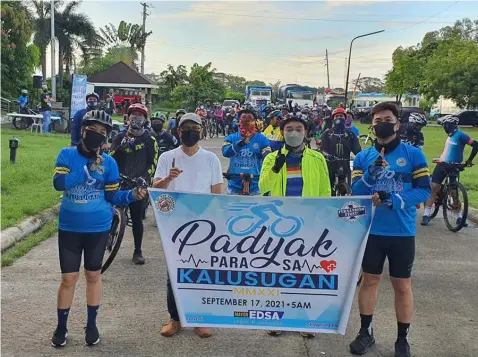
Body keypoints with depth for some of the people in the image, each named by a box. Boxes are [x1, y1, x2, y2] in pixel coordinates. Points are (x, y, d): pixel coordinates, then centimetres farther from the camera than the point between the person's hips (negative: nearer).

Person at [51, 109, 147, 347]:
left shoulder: (109, 163, -3)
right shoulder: (67, 154, -4)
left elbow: (112, 197, -1)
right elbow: (59, 183, -19)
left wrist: (133, 195, -18)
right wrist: (87, 171, -24)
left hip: (98, 228, 1)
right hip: (69, 227, -1)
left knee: (93, 275, 13)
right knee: (69, 278, 5)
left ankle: (91, 325, 28)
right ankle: (61, 327, 25)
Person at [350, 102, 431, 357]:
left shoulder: (413, 154, -4)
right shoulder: (363, 157, 3)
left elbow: (424, 190, -8)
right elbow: (355, 192, -4)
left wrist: (394, 200, -21)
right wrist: (370, 173, -21)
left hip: (402, 232, -2)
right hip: (371, 230, 2)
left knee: (402, 285, 10)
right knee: (369, 280, 13)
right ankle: (366, 332, 29)